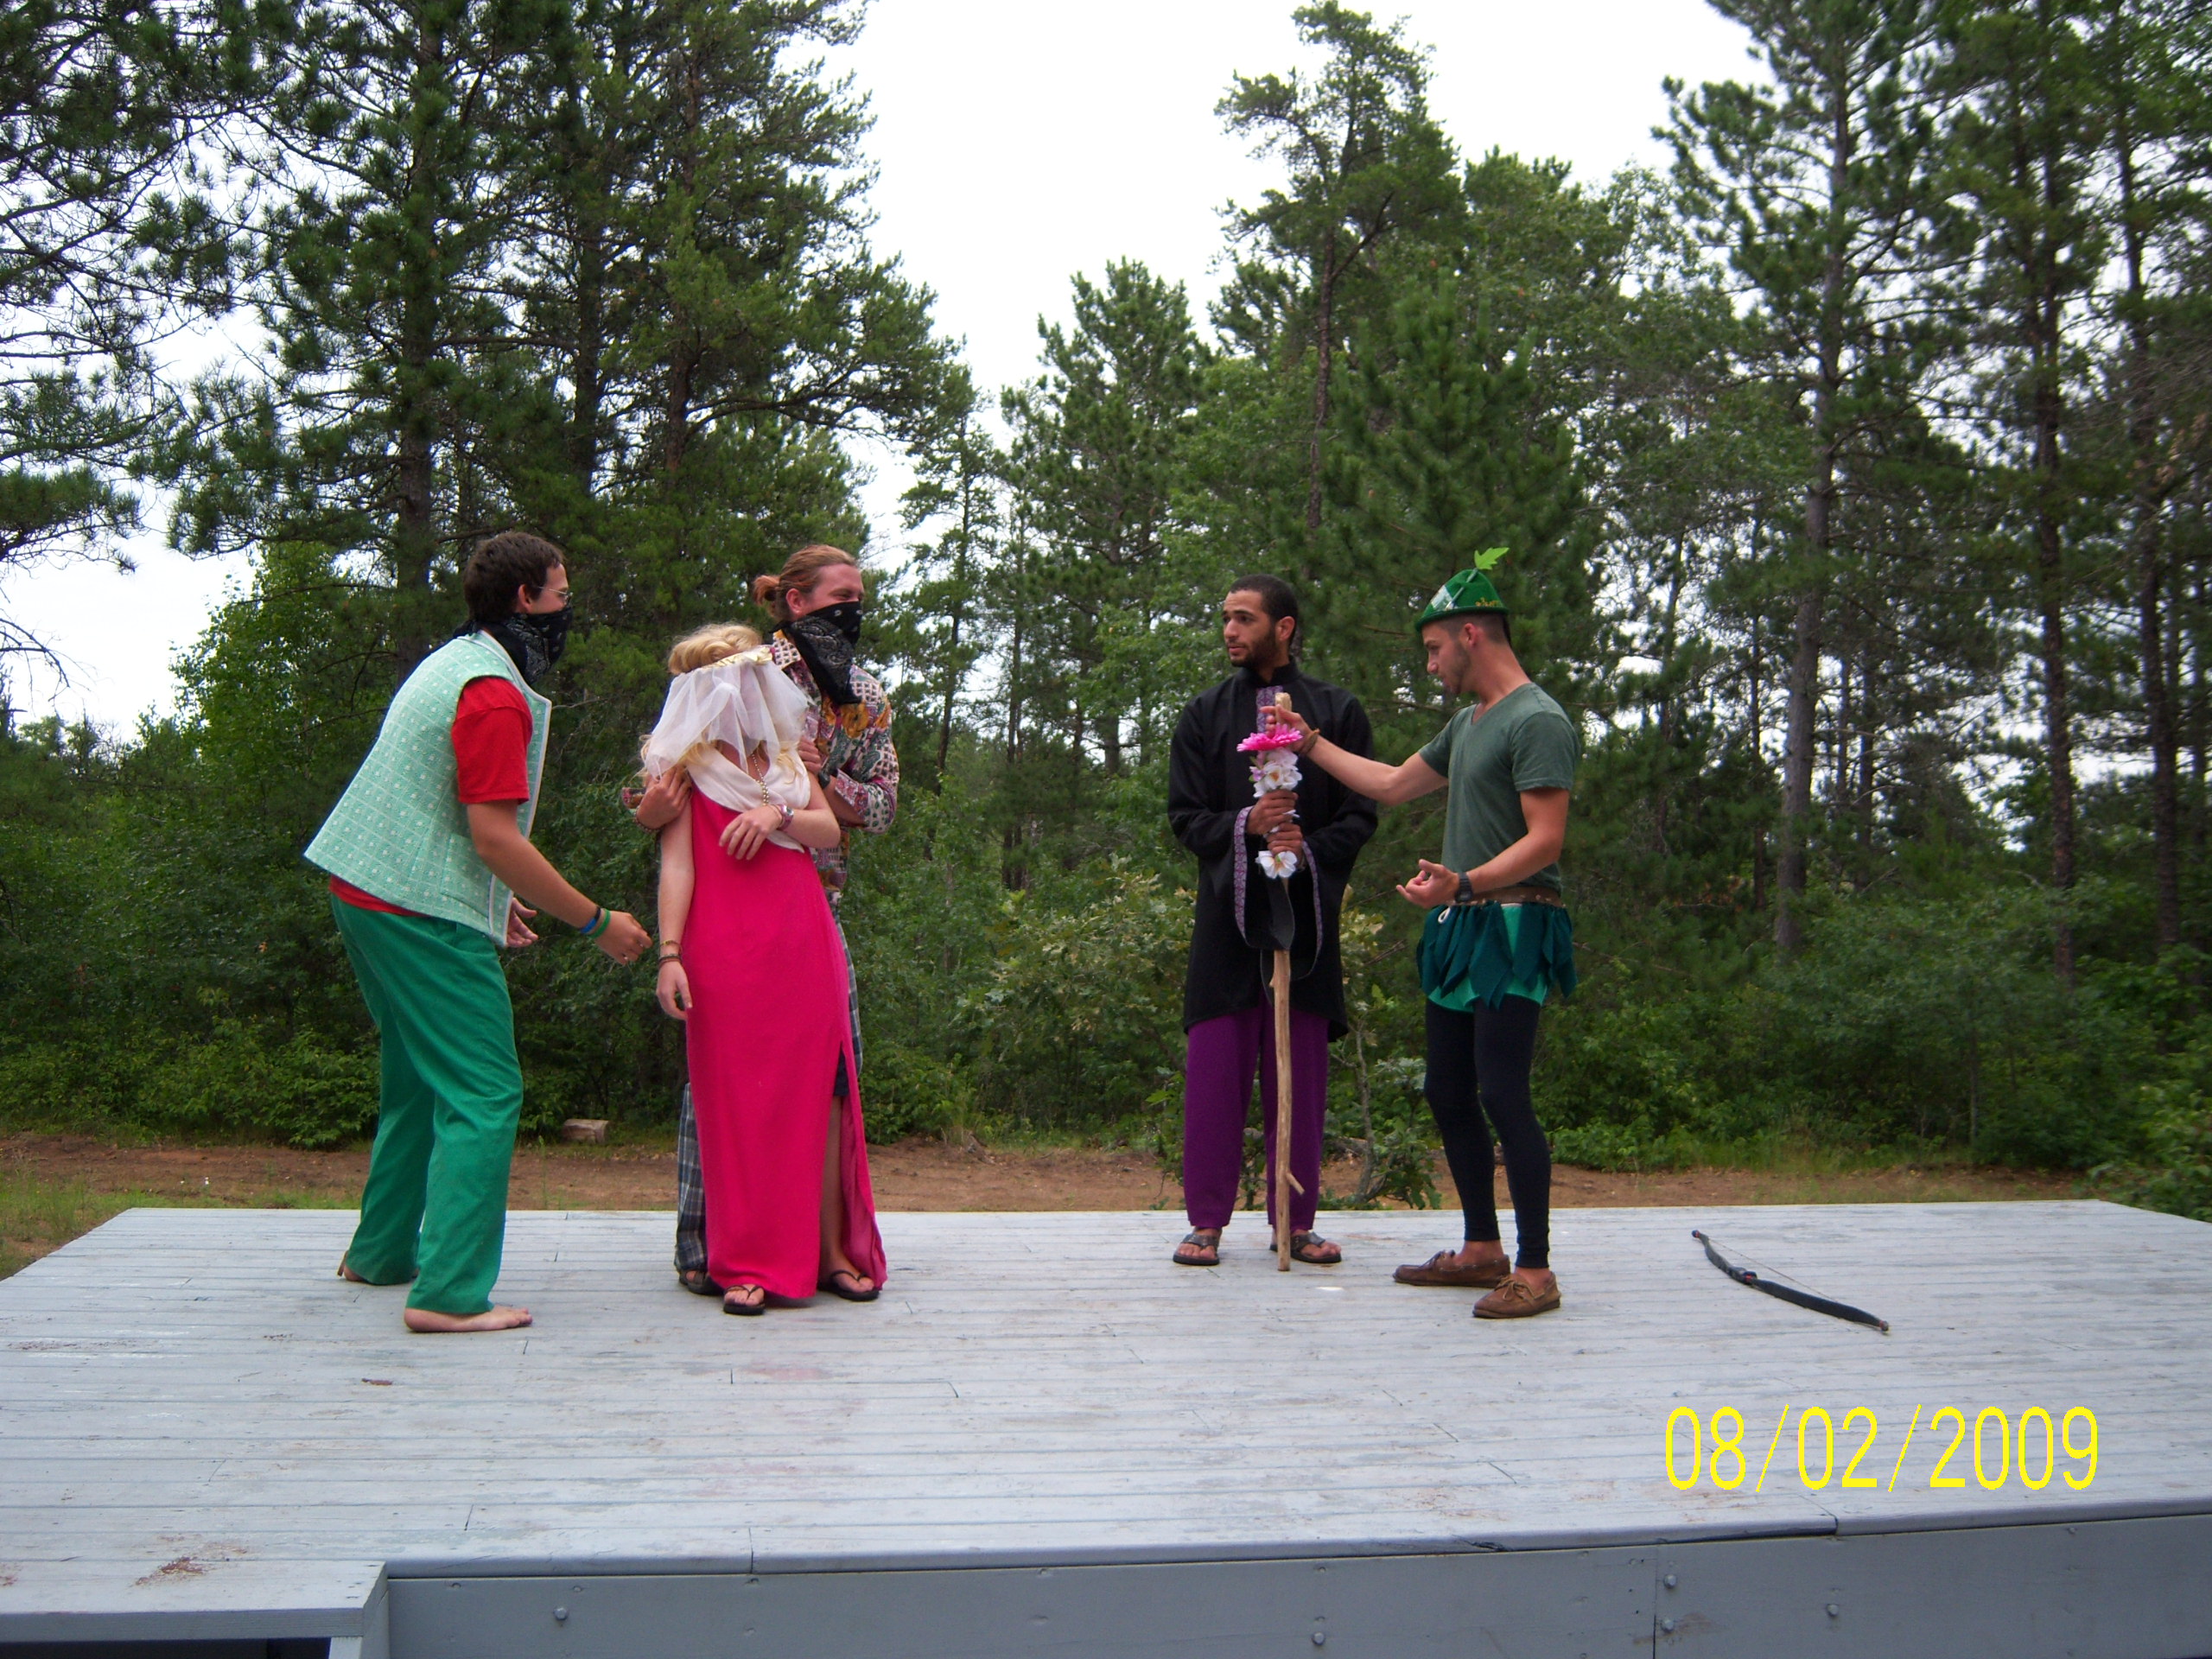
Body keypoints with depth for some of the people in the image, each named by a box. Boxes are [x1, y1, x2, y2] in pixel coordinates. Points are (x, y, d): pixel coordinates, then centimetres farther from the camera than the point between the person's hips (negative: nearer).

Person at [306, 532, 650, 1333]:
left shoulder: (452, 662, 15)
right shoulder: (496, 695, -17)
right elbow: (496, 837, -21)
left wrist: (495, 898, 28)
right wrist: (596, 922, -15)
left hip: (367, 891, 10)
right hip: (425, 914, -10)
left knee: (419, 1079, 21)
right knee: (483, 1093, -8)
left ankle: (381, 1253, 32)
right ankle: (450, 1292, -12)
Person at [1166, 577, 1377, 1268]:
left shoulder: (1338, 711, 6)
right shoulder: (1205, 714, 9)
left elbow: (1360, 814, 4)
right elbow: (1184, 816, 6)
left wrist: (1309, 848, -15)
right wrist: (1245, 824, -13)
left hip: (1306, 909, 0)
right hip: (1228, 908, 0)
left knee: (1301, 1074, 4)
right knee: (1214, 1069, -1)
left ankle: (1295, 1221, 15)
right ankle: (1207, 1222, 9)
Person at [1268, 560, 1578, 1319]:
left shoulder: (1538, 722, -11)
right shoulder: (1469, 722, 19)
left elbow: (1545, 840, -20)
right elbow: (1393, 784, 29)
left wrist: (1464, 882, -33)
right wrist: (1312, 744, 30)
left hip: (1512, 928, -10)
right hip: (1459, 925, 10)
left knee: (1502, 1095, -11)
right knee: (1448, 1093, 11)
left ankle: (1535, 1271, -4)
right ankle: (1482, 1249, 22)